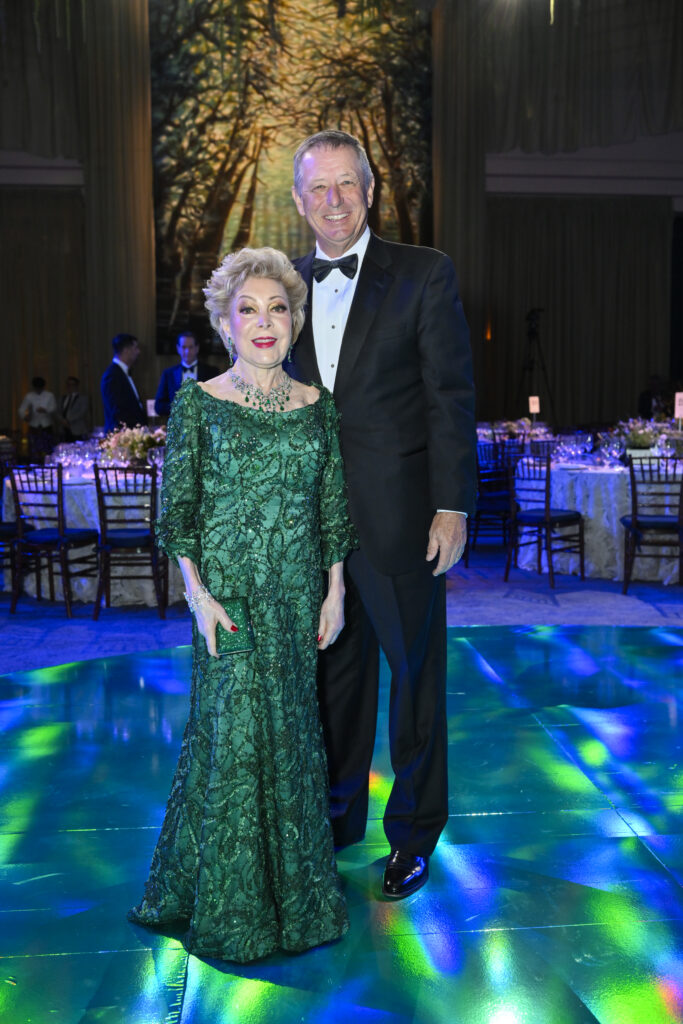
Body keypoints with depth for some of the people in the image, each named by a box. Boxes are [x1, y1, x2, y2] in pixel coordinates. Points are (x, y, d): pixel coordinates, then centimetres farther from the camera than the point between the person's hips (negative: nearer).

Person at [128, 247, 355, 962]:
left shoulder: (317, 405, 6)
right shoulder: (198, 401, -2)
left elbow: (332, 506, 8)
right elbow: (177, 507, -3)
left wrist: (335, 591, 5)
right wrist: (197, 592, -10)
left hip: (298, 593, 3)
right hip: (230, 588, -3)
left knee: (290, 729, 9)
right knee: (232, 730, 0)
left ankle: (295, 888, 27)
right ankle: (231, 901, 17)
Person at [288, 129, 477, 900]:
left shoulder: (424, 274, -5)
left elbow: (451, 397, -7)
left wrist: (452, 507, -12)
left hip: (399, 516, -4)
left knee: (414, 673, 9)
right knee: (334, 673, 16)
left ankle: (415, 832, 27)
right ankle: (338, 816, 35)